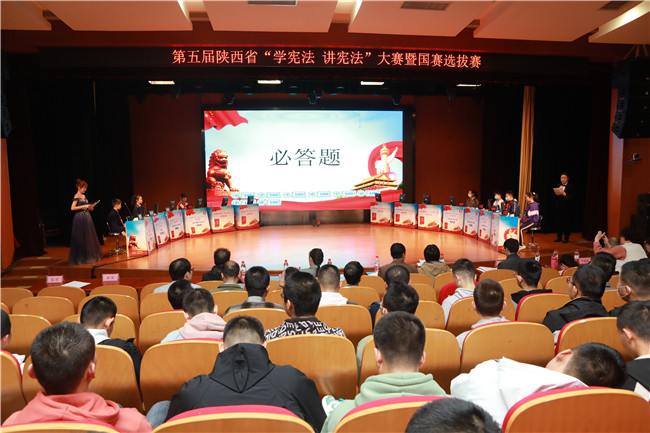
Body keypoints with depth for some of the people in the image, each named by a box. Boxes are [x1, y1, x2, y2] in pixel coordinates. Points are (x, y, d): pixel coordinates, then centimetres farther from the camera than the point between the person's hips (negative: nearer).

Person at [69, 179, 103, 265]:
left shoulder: (83, 196, 15)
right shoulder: (76, 196, -9)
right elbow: (72, 208, -19)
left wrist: (90, 207, 5)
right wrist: (84, 206, -20)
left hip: (86, 217, 8)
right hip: (80, 218, -8)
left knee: (89, 237, 11)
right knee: (80, 238, -3)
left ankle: (89, 256, 20)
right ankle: (80, 258, 4)